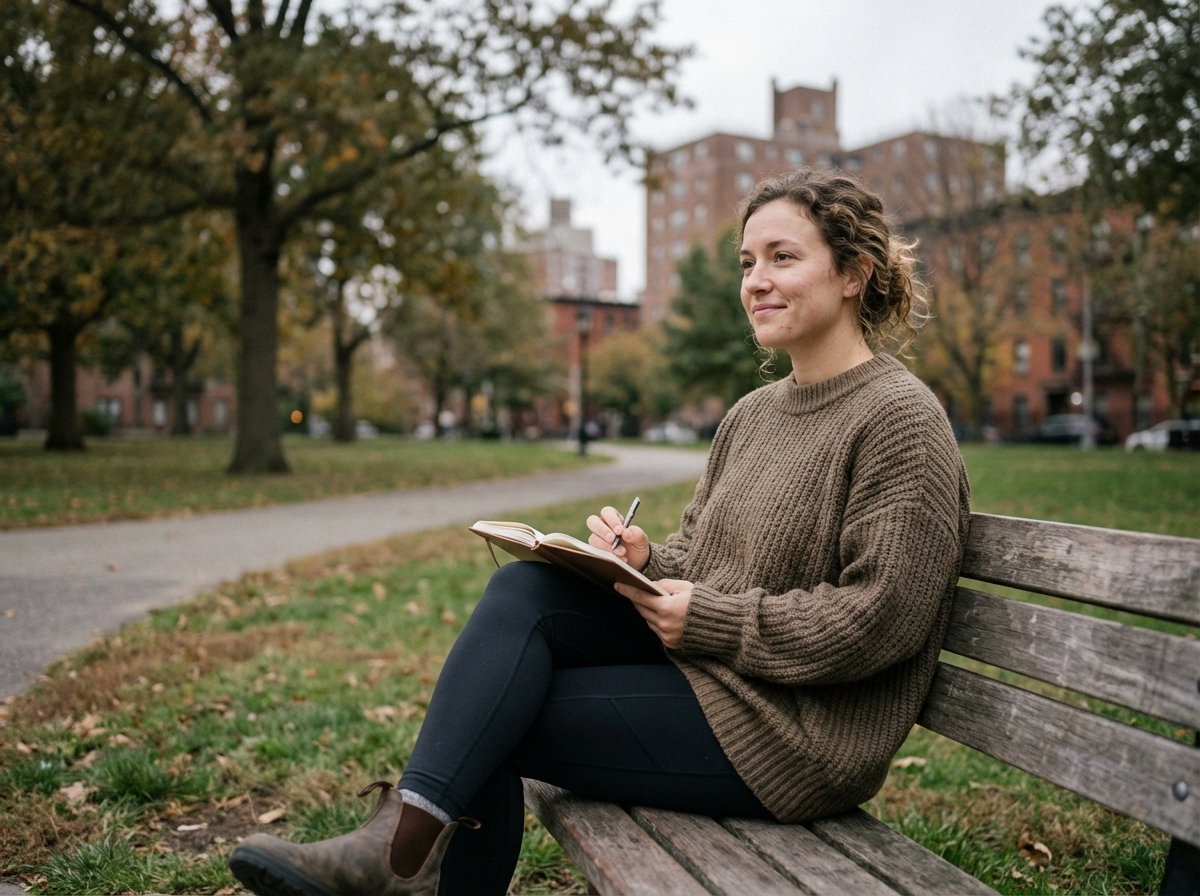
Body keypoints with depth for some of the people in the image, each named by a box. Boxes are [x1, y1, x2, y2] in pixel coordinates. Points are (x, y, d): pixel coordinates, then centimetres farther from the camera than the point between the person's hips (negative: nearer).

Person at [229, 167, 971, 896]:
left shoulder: (900, 418, -12)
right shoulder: (751, 417, 13)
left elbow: (880, 618, -19)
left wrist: (708, 619, -18)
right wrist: (647, 563, -6)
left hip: (796, 730, -7)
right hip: (705, 663, 7)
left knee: (495, 720, -15)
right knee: (525, 587, -14)